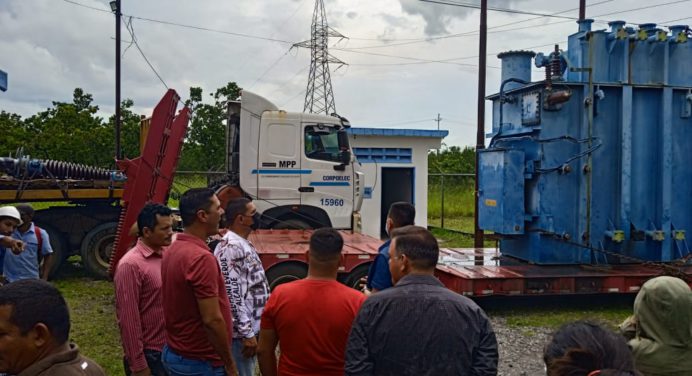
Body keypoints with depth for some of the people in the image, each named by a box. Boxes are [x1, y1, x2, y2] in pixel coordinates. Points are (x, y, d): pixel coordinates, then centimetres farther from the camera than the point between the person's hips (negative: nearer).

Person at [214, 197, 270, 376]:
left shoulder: (244, 244, 13)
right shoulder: (230, 247, -18)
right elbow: (232, 293, -23)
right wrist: (246, 333, -22)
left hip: (253, 326, 10)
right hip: (243, 330, -10)